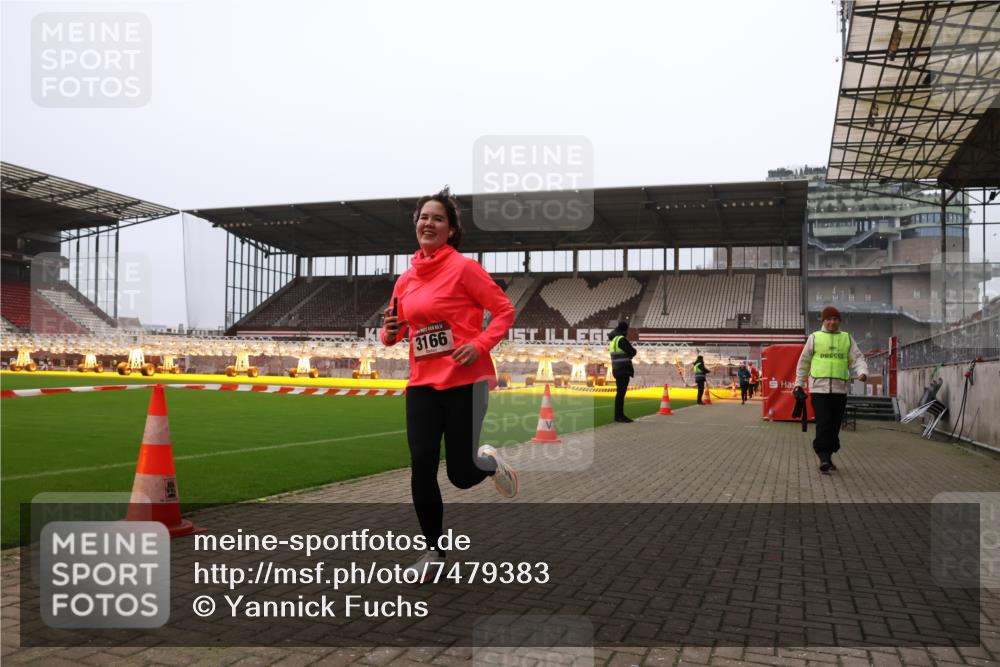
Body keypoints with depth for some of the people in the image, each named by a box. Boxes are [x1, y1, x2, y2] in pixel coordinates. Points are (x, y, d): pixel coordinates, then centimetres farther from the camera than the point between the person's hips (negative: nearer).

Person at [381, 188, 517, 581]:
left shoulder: (463, 267, -6)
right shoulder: (406, 278, 9)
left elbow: (504, 311, -4)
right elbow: (394, 332, 18)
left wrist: (480, 345, -18)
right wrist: (390, 331, -5)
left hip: (465, 381, -4)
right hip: (422, 383, 5)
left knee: (462, 474, -1)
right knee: (421, 466, -3)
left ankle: (489, 462, 37)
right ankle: (433, 550, 17)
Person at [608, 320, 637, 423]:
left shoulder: (613, 340, 13)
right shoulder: (622, 339, -14)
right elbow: (632, 352, -15)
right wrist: (631, 351, 6)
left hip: (617, 369, 9)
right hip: (623, 370, -9)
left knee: (620, 392, 14)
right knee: (621, 392, -7)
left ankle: (620, 415, 20)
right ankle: (619, 416, -7)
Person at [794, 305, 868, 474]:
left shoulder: (847, 338, 14)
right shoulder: (814, 337, 8)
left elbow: (857, 359, 6)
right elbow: (804, 362, 13)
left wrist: (863, 372, -15)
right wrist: (799, 384, 11)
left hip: (840, 389, 3)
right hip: (819, 388, -2)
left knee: (835, 425, 7)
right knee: (823, 424, -12)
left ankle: (827, 457, 19)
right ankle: (824, 458, -13)